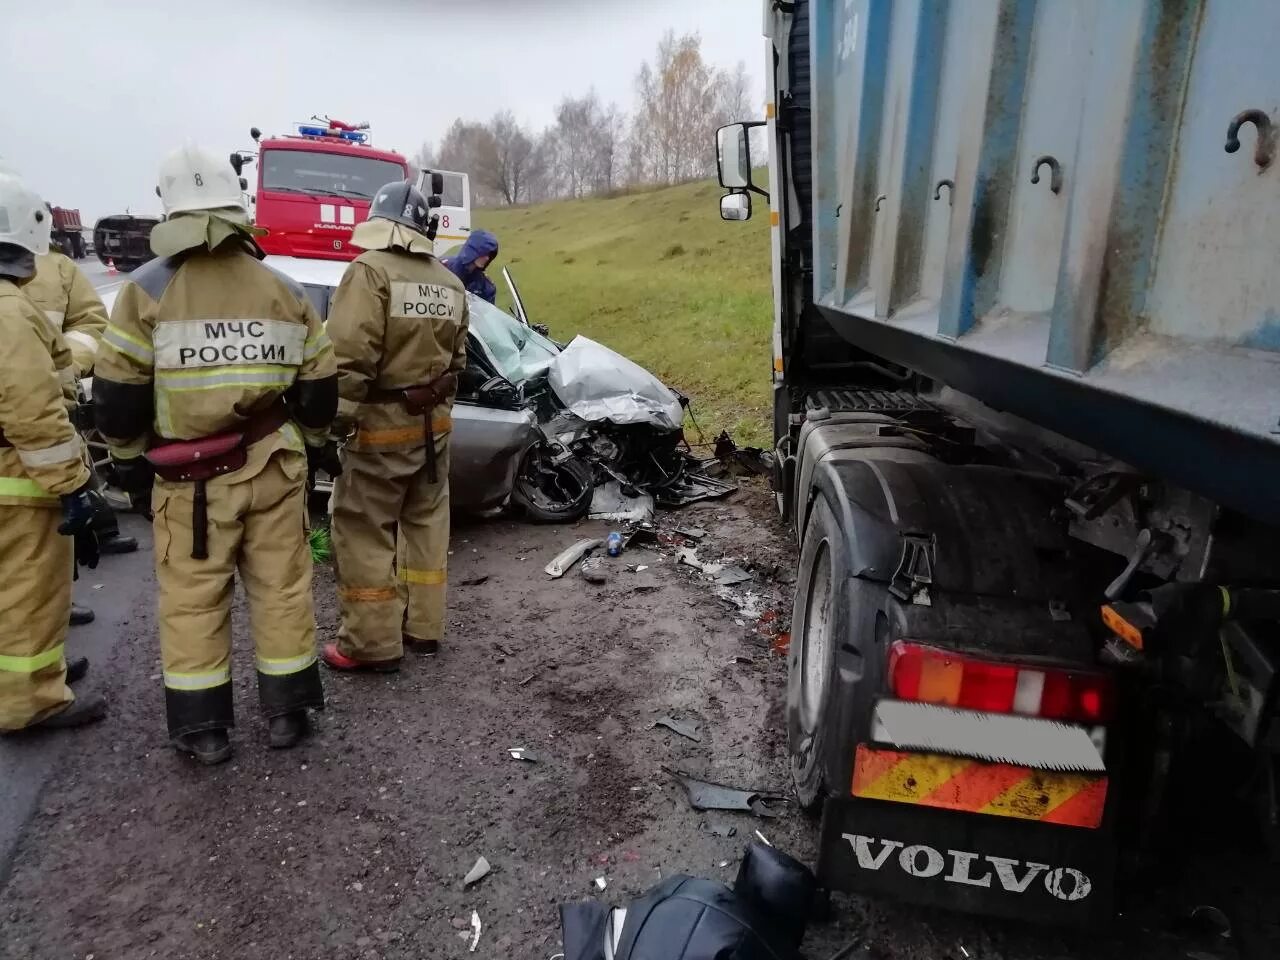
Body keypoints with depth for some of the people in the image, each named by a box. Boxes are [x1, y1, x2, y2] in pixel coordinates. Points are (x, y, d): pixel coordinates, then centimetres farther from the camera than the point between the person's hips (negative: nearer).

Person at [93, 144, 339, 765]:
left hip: (189, 477, -2)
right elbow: (319, 382, 6)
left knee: (192, 602, 9)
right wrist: (316, 441, 21)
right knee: (281, 589, 10)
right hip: (273, 466, 2)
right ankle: (285, 713, 20)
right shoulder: (283, 290, 2)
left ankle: (202, 729, 17)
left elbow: (118, 390, -5)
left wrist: (128, 457, 10)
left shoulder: (148, 289, -6)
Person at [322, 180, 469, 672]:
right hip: (434, 422, 8)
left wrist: (335, 420, -15)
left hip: (383, 424, -7)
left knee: (363, 532, 1)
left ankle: (372, 643, 6)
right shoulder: (449, 283, 11)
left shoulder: (370, 271, -13)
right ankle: (423, 627, 24)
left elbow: (349, 358, -21)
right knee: (426, 523, 15)